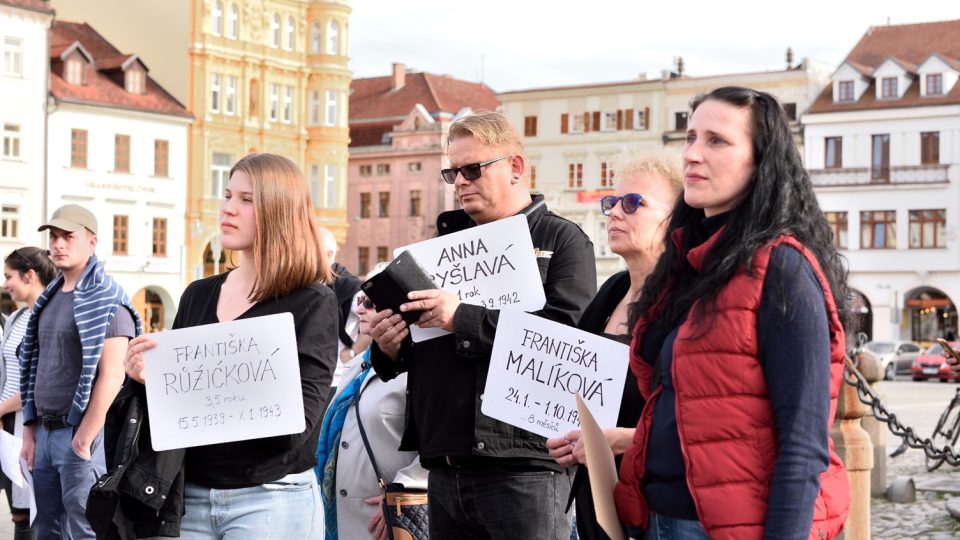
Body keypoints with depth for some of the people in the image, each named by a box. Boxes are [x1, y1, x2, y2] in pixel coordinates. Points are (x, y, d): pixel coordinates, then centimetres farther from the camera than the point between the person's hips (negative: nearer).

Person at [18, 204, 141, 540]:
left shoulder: (106, 301, -10)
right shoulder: (49, 299, 15)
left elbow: (111, 377, -18)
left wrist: (83, 440, -18)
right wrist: (30, 431, 13)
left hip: (80, 435, -8)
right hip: (44, 434, 8)